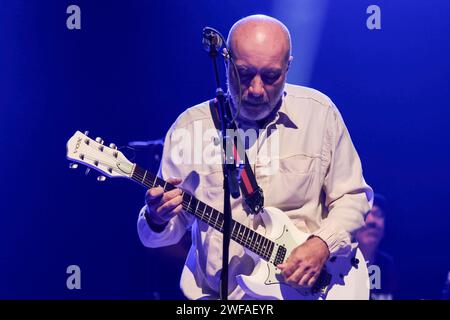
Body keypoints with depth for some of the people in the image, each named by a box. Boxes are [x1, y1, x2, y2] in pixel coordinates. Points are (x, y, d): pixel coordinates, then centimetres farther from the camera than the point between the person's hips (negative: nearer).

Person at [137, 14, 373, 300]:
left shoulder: (319, 112, 2)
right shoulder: (189, 126, -1)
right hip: (216, 294, 2)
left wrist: (323, 244, -9)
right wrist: (158, 220, -19)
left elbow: (352, 196, 10)